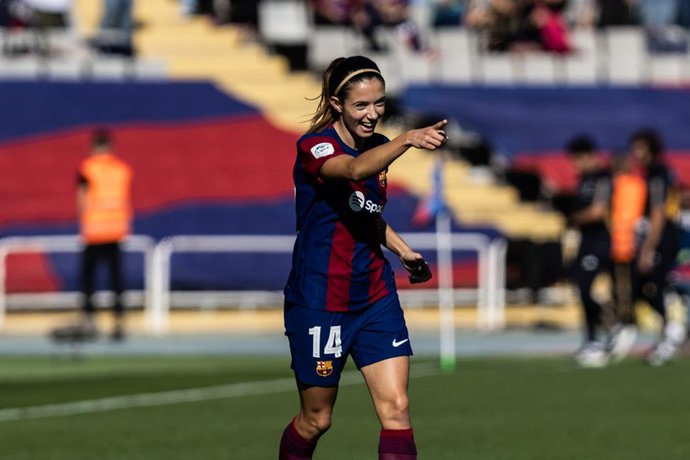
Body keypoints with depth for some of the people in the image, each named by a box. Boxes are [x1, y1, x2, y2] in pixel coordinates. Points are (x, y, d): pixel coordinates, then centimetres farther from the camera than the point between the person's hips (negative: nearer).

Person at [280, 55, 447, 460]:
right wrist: (407, 140, -56)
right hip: (319, 302, -6)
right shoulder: (315, 147, -16)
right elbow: (354, 170, -40)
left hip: (376, 296, 6)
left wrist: (402, 249, 9)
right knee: (316, 419, 7)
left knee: (395, 408, -8)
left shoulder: (377, 148, 6)